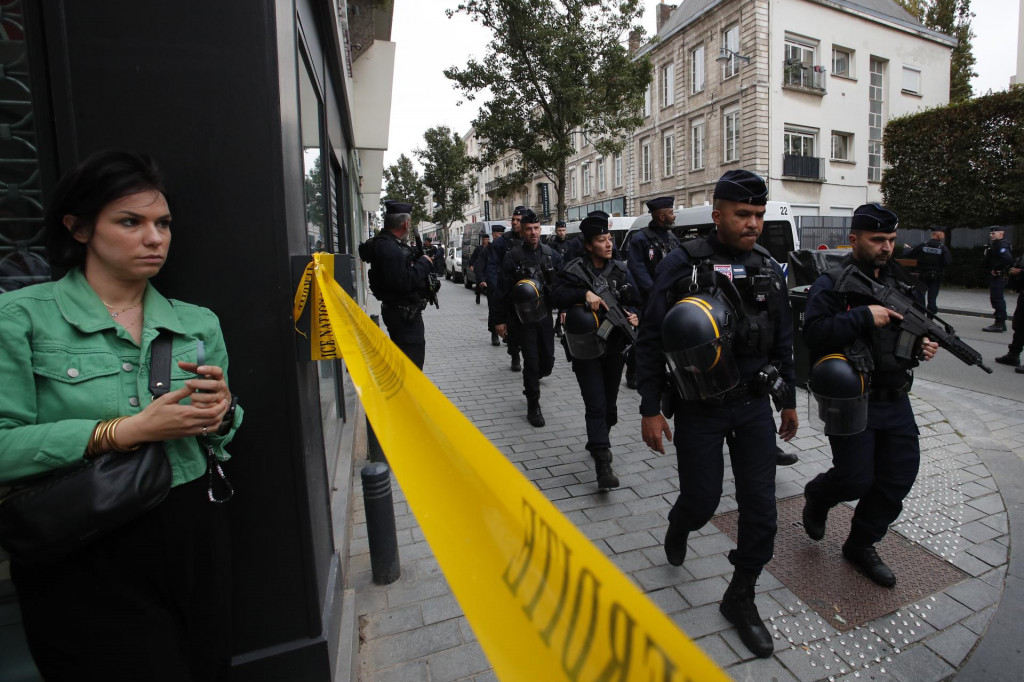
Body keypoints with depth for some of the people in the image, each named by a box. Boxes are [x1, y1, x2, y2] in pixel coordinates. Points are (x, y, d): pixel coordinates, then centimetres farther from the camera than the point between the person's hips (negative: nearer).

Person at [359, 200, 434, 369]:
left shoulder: (389, 243, 13)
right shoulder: (387, 246, -21)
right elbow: (403, 282, -29)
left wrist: (420, 257, 8)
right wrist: (424, 263, -17)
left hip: (402, 312, 11)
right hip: (404, 313, -11)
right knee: (413, 359, -7)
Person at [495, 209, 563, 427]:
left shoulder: (550, 254, 5)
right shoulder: (513, 256, -8)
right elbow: (502, 291, -6)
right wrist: (500, 320, -7)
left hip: (544, 315, 4)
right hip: (523, 318, -4)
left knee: (547, 361, 8)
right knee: (531, 361, -4)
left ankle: (531, 382, 40)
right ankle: (533, 407, 11)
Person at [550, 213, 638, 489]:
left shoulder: (621, 270, 7)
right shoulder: (574, 269, -5)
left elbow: (634, 300, 8)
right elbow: (556, 293, -17)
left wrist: (634, 316, -12)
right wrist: (585, 294, -30)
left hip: (614, 347, 5)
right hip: (585, 348, -5)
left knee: (609, 403, 17)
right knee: (596, 404, -9)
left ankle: (596, 443, 40)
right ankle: (603, 462, -5)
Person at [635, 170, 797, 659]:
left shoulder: (768, 268, 4)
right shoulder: (682, 264, -12)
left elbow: (782, 339, 13)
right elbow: (650, 340, -12)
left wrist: (789, 400, 16)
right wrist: (650, 410, -12)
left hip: (754, 407, 5)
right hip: (699, 411, -4)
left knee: (760, 507, 7)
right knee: (701, 500, 6)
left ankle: (740, 599, 29)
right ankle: (678, 528, 45)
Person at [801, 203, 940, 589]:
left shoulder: (901, 282, 12)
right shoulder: (832, 284, -11)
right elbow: (815, 334, -23)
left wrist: (924, 344, 3)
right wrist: (864, 315, -26)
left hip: (895, 398, 7)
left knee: (900, 475, 9)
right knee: (857, 479, -5)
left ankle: (861, 545, 26)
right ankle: (817, 494, 31)